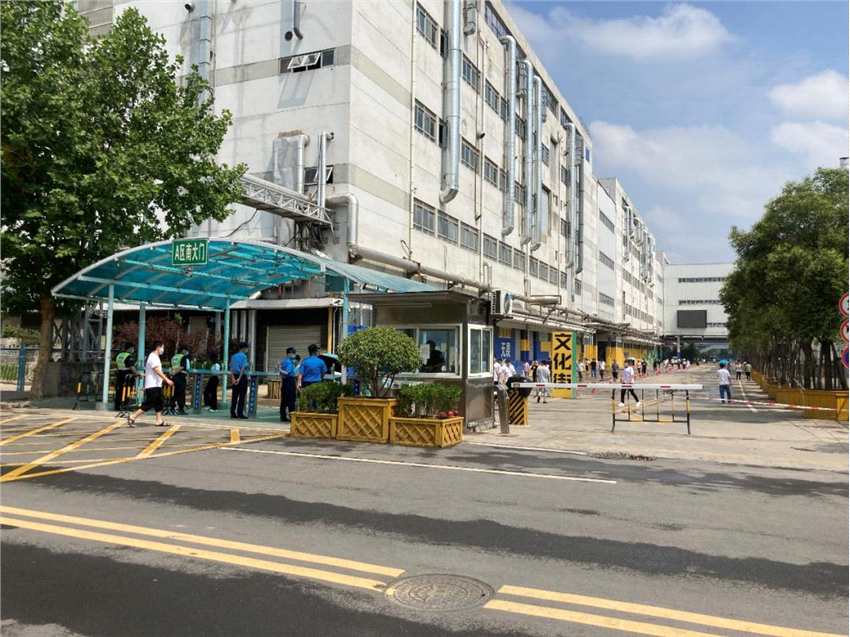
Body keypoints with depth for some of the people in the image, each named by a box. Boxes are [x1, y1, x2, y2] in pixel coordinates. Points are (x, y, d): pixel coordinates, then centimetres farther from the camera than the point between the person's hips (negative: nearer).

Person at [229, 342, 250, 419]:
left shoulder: (233, 356, 12)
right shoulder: (244, 356, -7)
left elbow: (231, 368, 2)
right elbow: (243, 368, -17)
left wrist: (233, 378, -7)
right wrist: (239, 378, -17)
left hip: (235, 377, 6)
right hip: (242, 377, -6)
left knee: (234, 395, 8)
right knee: (242, 396, -2)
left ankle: (233, 413, 9)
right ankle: (240, 413, -2)